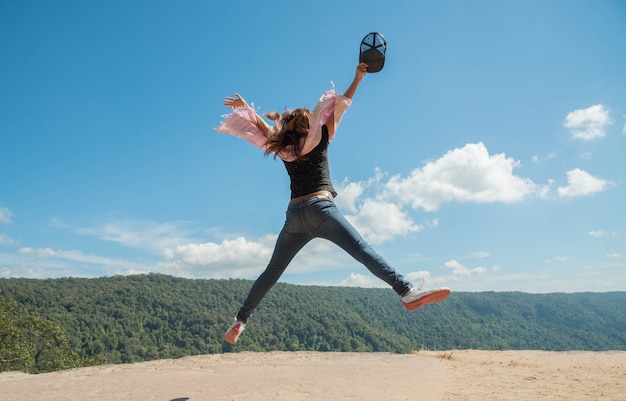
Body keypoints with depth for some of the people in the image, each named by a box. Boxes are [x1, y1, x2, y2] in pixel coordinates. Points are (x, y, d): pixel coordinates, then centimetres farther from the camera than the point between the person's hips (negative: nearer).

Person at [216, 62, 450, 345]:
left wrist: (245, 108, 47)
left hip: (294, 215, 5)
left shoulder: (282, 149, 19)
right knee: (363, 250, -19)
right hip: (320, 209, -4)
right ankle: (408, 293, -35)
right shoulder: (319, 139, 9)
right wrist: (358, 78, 16)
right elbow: (339, 105, 10)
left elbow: (263, 127, 32)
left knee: (272, 272, 15)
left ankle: (240, 320, 20)